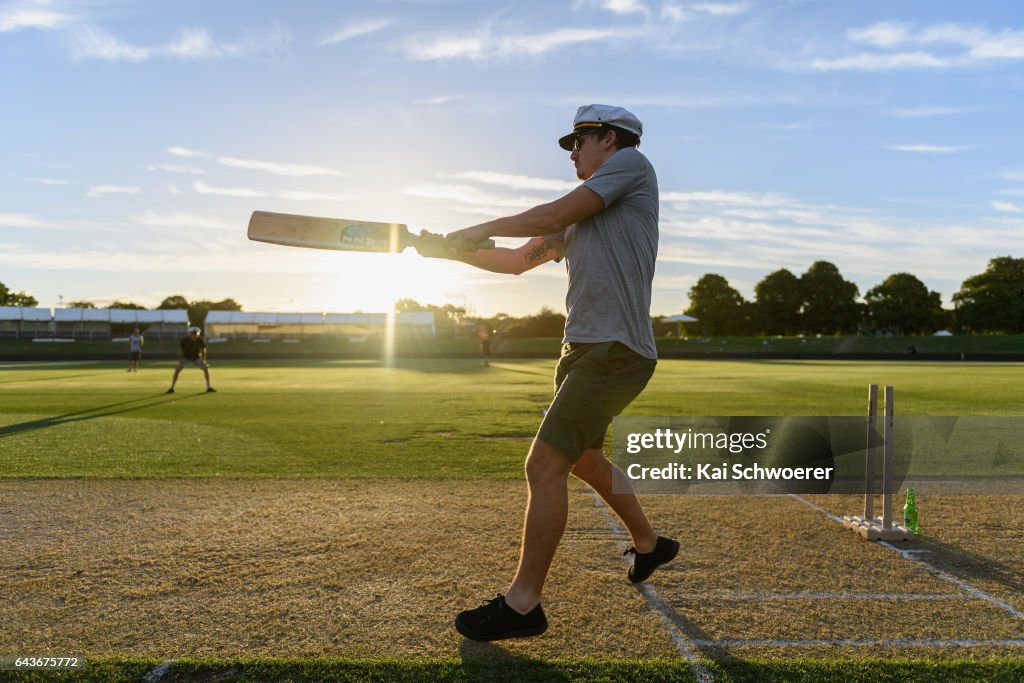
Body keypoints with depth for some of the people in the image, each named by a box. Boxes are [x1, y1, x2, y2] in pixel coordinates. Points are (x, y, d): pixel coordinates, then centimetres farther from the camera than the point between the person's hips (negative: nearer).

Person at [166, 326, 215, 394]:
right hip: (186, 357, -1)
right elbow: (180, 351, -19)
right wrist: (180, 362, -28)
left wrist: (203, 360, -20)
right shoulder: (184, 340, -28)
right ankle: (172, 388, -7)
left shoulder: (201, 340, -24)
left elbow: (203, 350, -9)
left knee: (206, 368, -16)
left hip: (197, 358, 1)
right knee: (177, 370, -18)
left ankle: (209, 387, -8)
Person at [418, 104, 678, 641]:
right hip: (583, 350, 10)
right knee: (585, 460, 21)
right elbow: (518, 261, 23)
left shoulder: (631, 163, 0)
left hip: (615, 352, -10)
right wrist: (451, 250, 15)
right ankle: (649, 545, 42)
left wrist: (483, 228, -3)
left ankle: (522, 604, -2)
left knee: (544, 466, -12)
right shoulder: (580, 216, 23)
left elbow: (554, 216, -12)